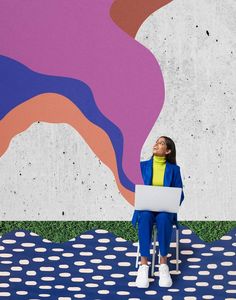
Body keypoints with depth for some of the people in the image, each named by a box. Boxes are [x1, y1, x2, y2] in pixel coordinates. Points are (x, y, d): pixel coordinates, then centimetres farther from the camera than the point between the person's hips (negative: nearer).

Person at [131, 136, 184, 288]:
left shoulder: (174, 169, 6)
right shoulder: (143, 165, 8)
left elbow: (179, 194, 5)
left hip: (166, 210, -1)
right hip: (146, 208, 1)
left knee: (163, 218, -38)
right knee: (145, 216, -37)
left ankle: (163, 264, -34)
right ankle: (144, 265, -40)